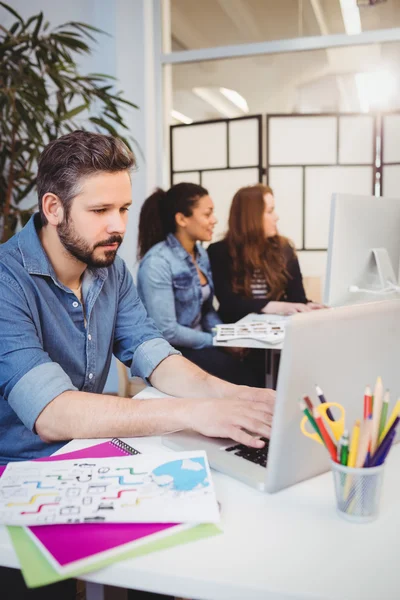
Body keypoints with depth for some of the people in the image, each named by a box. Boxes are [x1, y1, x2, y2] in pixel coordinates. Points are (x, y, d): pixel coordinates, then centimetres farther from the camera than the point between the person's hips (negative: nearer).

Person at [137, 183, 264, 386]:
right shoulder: (157, 262, -19)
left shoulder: (201, 254, 7)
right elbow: (166, 331, -23)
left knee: (259, 367, -16)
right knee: (244, 374, -25)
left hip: (198, 344, 7)